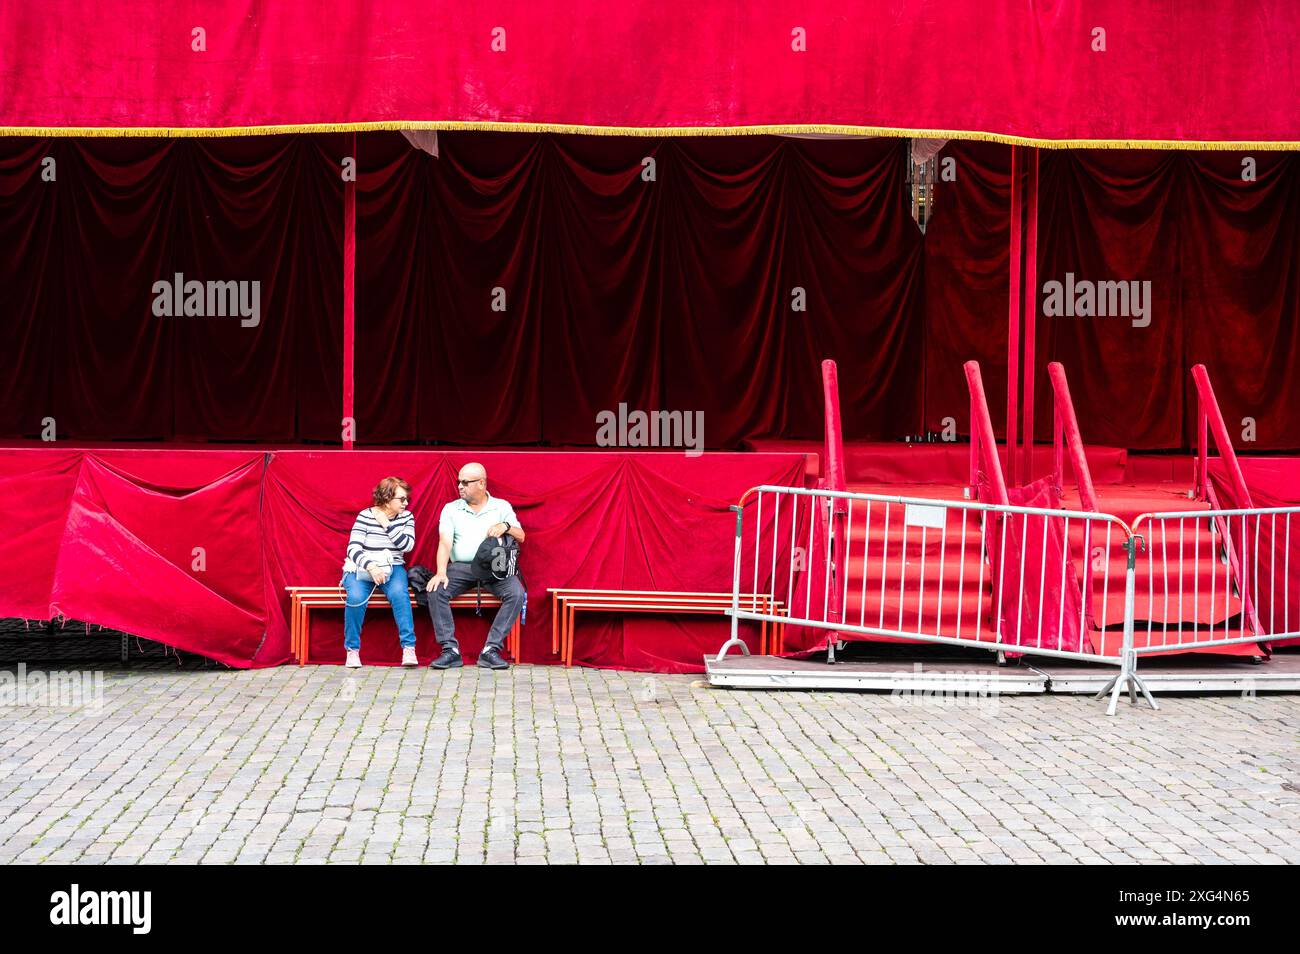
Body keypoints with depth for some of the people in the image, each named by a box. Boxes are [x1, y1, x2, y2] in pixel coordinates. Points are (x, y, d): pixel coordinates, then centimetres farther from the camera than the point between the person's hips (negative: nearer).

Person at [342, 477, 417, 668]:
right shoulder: (365, 516, -5)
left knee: (399, 593, -32)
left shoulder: (406, 517, 5)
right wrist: (371, 567, -28)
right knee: (356, 597, -32)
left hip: (393, 568, 2)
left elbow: (407, 545, -9)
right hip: (362, 568, -2)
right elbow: (353, 548, -13)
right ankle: (352, 650, -16)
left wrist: (386, 524, -12)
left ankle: (409, 648, -30)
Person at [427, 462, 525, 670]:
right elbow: (445, 542, -3)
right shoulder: (451, 509, 10)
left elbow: (521, 537, 7)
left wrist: (506, 526, -15)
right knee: (436, 590, -28)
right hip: (461, 566, 1)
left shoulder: (501, 506, 12)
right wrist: (441, 572, -19)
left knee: (516, 593, -29)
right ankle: (450, 649, -23)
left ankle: (491, 650, -25)